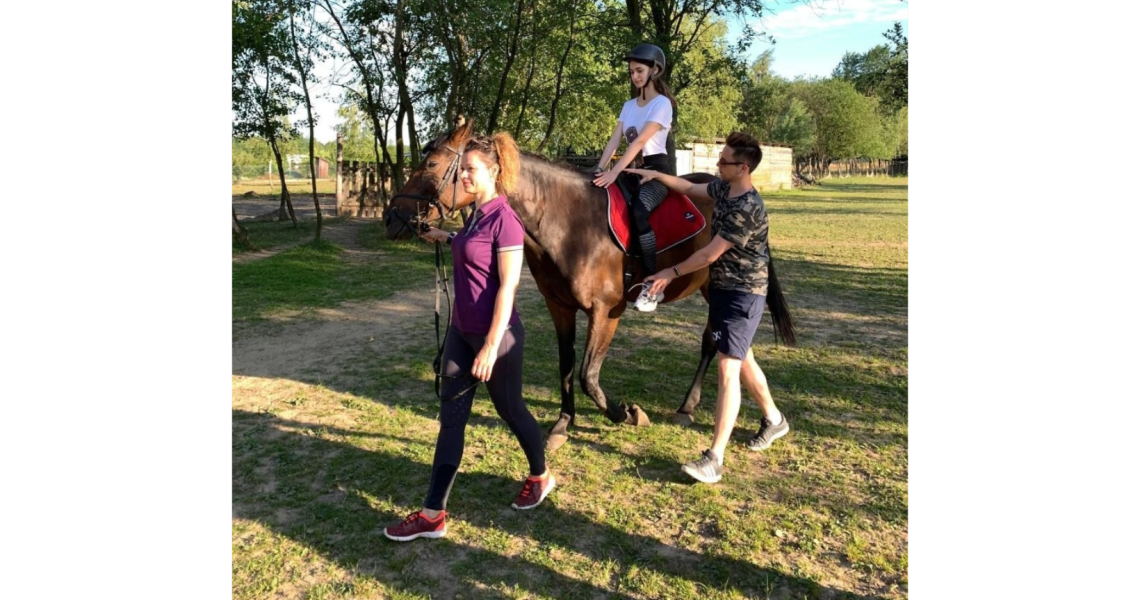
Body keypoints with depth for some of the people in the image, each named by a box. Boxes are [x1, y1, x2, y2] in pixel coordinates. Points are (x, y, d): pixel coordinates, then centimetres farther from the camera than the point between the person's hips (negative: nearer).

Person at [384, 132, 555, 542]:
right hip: (462, 331, 9)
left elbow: (507, 287, -21)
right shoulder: (476, 213, 7)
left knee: (510, 409, 12)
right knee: (450, 417, 7)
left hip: (495, 335, -8)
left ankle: (541, 477, 40)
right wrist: (446, 239, 21)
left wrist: (491, 347, -22)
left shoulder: (504, 220, -18)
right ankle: (434, 514, 14)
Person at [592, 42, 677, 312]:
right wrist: (599, 169, -10)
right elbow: (614, 140, 6)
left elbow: (640, 141, -19)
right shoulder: (629, 105, 16)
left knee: (638, 212, -35)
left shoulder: (662, 103, -7)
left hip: (656, 170, -8)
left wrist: (615, 172, -27)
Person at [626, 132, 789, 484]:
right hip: (721, 288, 10)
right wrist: (657, 175, 8)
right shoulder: (723, 189, 3)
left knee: (728, 369, -13)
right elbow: (690, 188, 20)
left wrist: (672, 273, -12)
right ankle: (774, 420, 42)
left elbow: (710, 254, -21)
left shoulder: (748, 208, -24)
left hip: (743, 295, -10)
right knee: (742, 359, 21)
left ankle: (715, 459, -11)